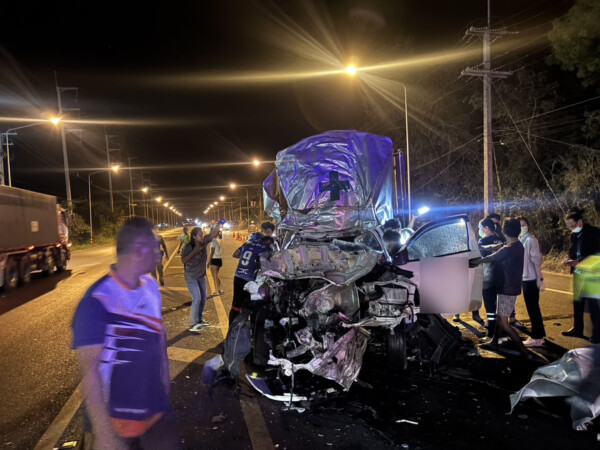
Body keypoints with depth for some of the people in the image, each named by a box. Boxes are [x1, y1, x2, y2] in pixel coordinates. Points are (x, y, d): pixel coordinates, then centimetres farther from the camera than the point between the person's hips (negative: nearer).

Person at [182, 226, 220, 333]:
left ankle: (199, 320, 31)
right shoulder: (189, 247, -18)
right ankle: (192, 325, -7)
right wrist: (194, 252, -30)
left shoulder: (204, 242, -6)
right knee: (197, 298, -15)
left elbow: (213, 234, -10)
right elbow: (183, 260, -22)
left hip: (201, 275, 7)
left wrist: (219, 225, -27)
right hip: (191, 276, -7)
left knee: (203, 298, 14)